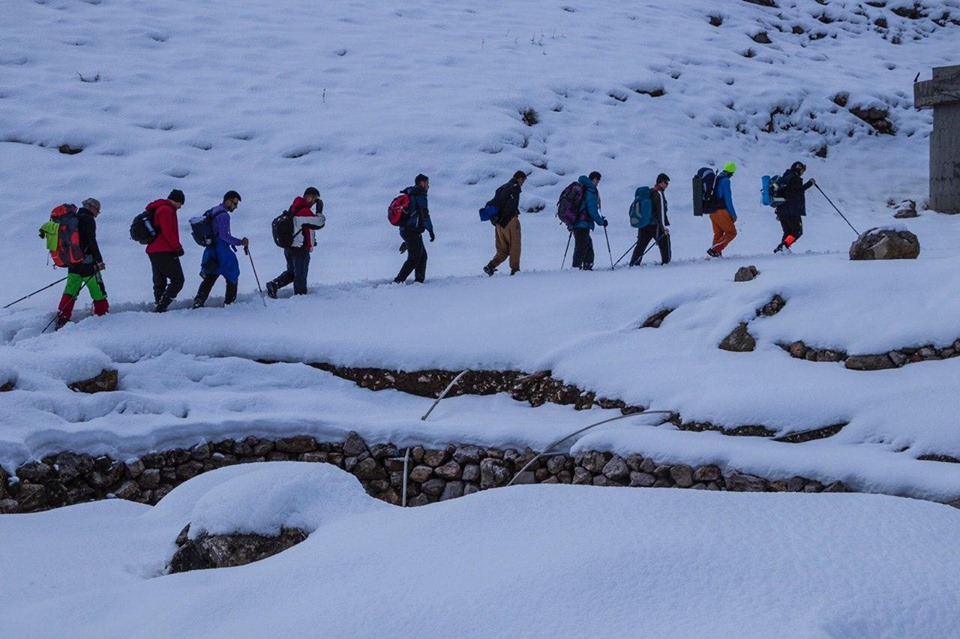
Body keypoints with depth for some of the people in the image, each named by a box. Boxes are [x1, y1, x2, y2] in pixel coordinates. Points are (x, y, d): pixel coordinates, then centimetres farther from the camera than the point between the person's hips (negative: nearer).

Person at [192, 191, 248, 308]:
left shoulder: (213, 211, 14)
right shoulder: (223, 215, -16)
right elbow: (224, 235, -23)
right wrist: (240, 242, -22)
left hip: (211, 251, 9)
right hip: (222, 253, -9)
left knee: (209, 278, 11)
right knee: (233, 276, 7)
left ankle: (198, 301, 2)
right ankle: (229, 302, 11)